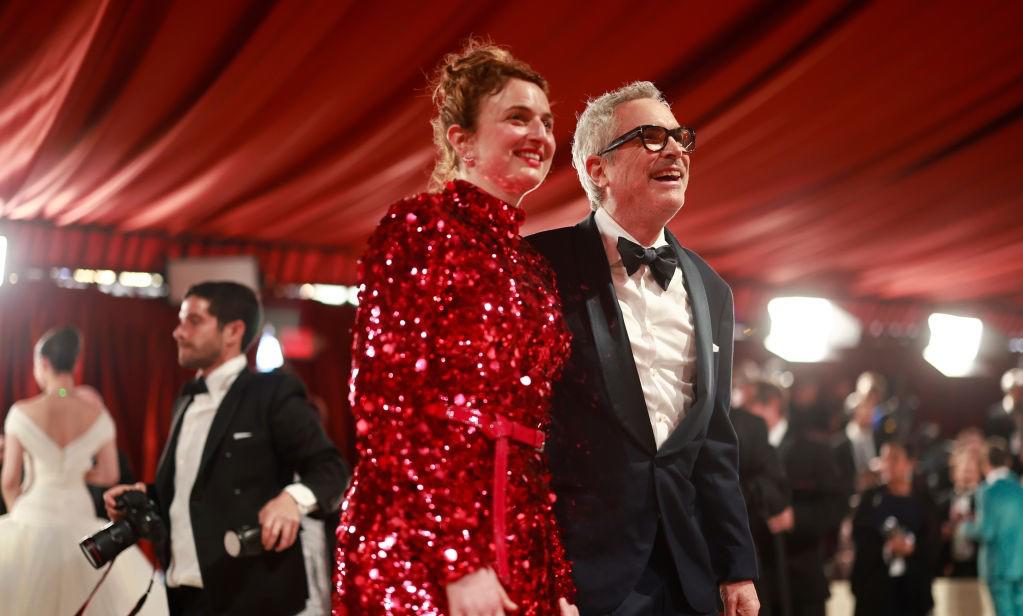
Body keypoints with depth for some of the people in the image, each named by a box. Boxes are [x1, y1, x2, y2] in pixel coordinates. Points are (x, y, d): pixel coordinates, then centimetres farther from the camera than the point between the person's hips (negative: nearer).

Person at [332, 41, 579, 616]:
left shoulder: (535, 268, 17)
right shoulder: (418, 226, -2)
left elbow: (545, 429, 16)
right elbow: (384, 396, -11)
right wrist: (456, 560, -18)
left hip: (521, 543, 7)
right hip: (419, 547, -6)